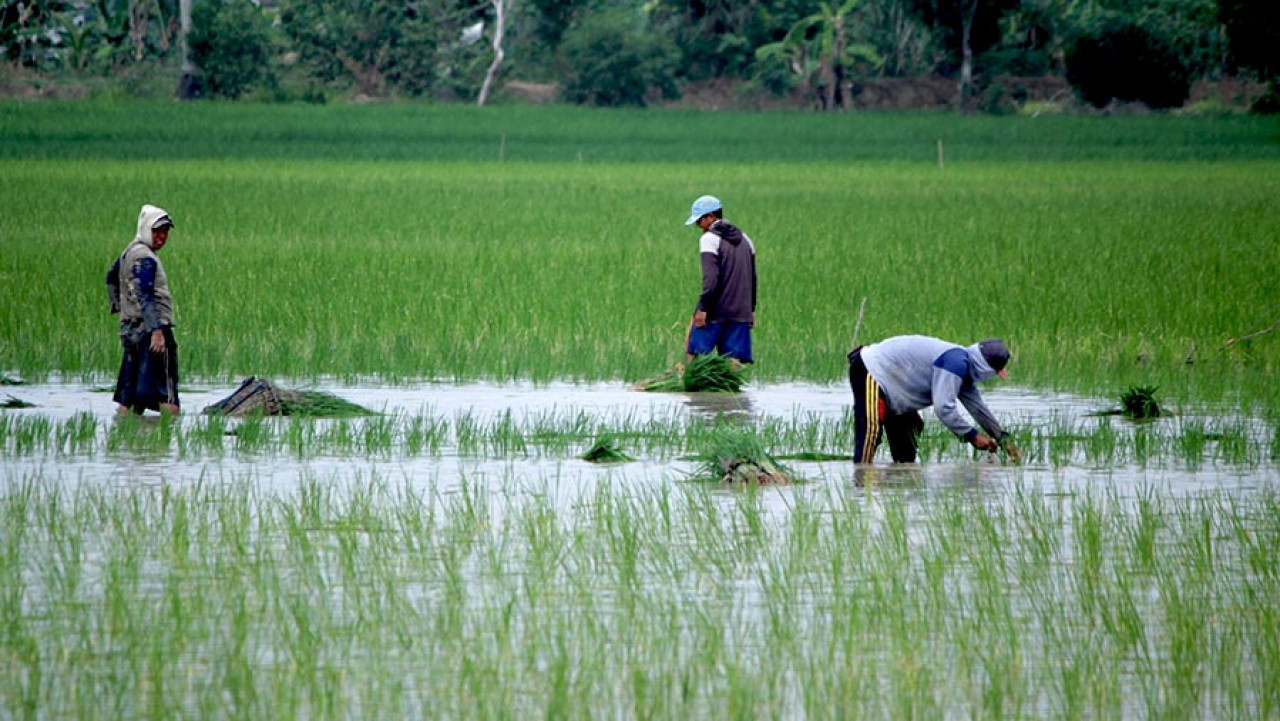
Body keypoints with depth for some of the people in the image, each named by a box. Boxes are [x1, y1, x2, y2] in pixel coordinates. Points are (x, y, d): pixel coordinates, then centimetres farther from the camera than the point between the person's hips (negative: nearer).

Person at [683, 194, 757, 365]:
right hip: (740, 312, 6)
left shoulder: (710, 239, -8)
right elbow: (753, 278, 18)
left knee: (692, 353, 2)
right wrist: (751, 310, 23)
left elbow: (711, 278, -17)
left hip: (715, 312, -6)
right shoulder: (744, 240, 15)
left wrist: (702, 308, -15)